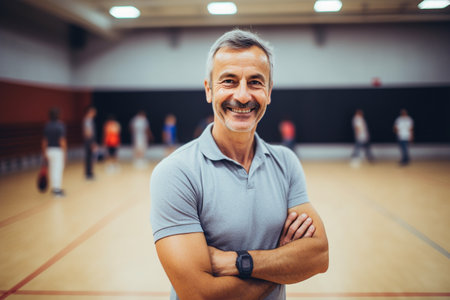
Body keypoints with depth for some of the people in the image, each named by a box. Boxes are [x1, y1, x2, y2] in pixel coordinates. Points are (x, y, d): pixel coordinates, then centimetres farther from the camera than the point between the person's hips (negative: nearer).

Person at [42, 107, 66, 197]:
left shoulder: (46, 126, 5)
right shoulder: (60, 125, -12)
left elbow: (44, 140, 5)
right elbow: (62, 140, -16)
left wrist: (44, 152, 12)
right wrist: (64, 152, -11)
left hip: (49, 150, 6)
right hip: (58, 150, -6)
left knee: (52, 169, 14)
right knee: (58, 169, -1)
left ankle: (54, 188, 23)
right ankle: (57, 190, 1)